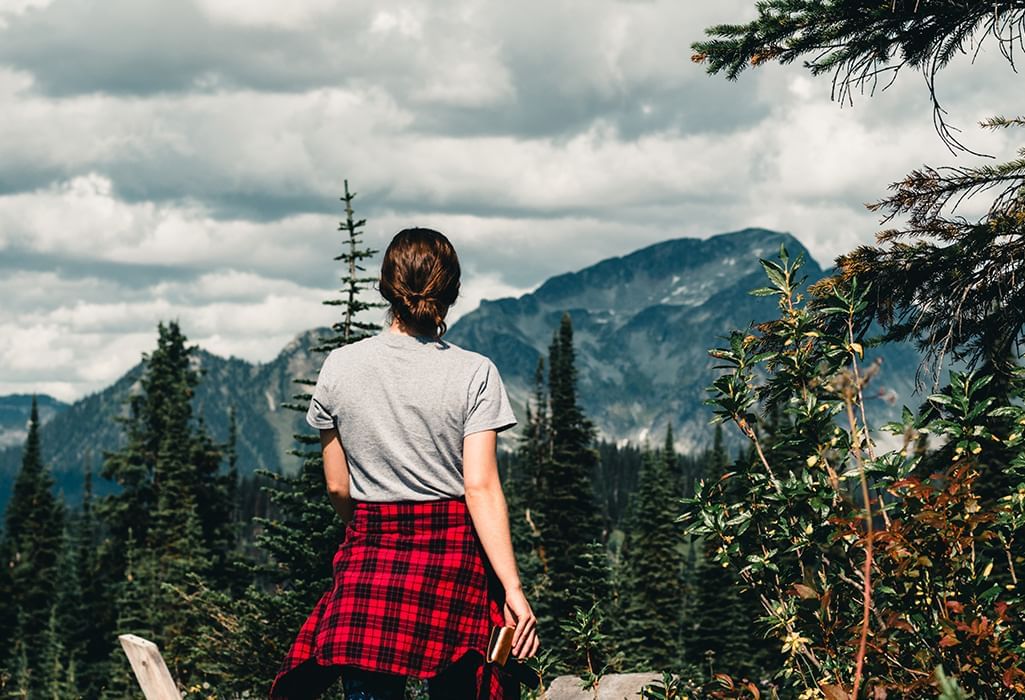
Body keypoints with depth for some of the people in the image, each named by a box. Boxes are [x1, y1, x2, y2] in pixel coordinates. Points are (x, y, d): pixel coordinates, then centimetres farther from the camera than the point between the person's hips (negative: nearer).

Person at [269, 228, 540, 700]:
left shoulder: (339, 367, 0)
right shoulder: (474, 374, -6)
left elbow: (337, 487, 6)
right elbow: (481, 488, -12)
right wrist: (512, 588, -12)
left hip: (368, 557, 1)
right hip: (453, 556, -1)